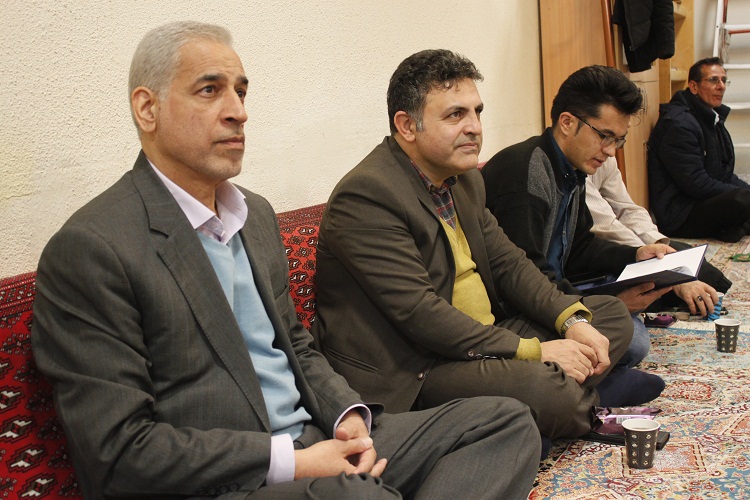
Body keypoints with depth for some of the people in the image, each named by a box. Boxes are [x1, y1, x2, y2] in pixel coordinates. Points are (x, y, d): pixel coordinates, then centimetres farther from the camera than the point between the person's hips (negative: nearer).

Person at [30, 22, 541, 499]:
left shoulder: (257, 214, 13)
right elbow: (118, 450, -16)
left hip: (316, 442, 9)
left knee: (507, 422, -5)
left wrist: (347, 415, -1)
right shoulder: (90, 249, -13)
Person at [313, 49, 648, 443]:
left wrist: (573, 320, -4)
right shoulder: (365, 196, -20)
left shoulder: (464, 179, 11)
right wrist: (533, 351, -21)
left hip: (482, 336, 10)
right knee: (548, 389, -32)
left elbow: (507, 263, 14)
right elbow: (419, 314, -25)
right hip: (408, 372, -10)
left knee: (612, 316, 9)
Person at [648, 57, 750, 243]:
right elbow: (696, 184, -22)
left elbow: (725, 174, 21)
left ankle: (730, 230, -6)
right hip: (679, 216, -10)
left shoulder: (713, 119, 16)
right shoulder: (678, 124, -17)